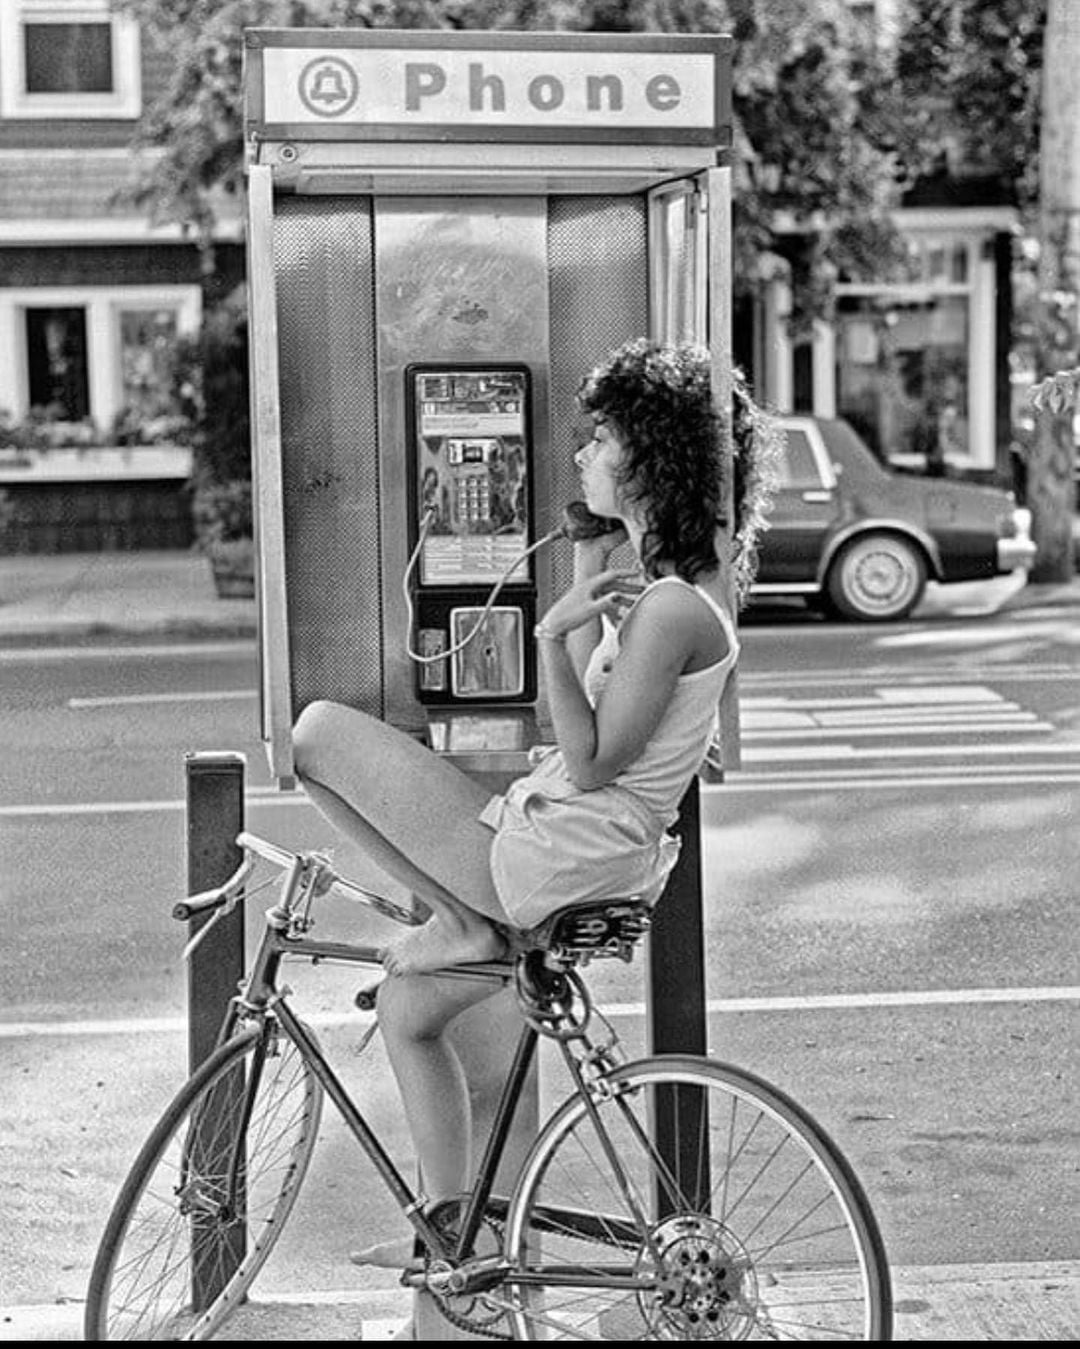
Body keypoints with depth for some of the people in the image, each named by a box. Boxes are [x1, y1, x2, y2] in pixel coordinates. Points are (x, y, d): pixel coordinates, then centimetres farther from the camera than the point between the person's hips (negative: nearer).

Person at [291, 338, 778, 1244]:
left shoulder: (673, 608, -22)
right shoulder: (684, 572, 8)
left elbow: (591, 762, -20)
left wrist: (555, 634, -25)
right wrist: (590, 569, 14)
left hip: (551, 860, -10)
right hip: (583, 856, 10)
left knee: (320, 731, -6)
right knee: (406, 1008, 23)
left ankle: (461, 922, 2)